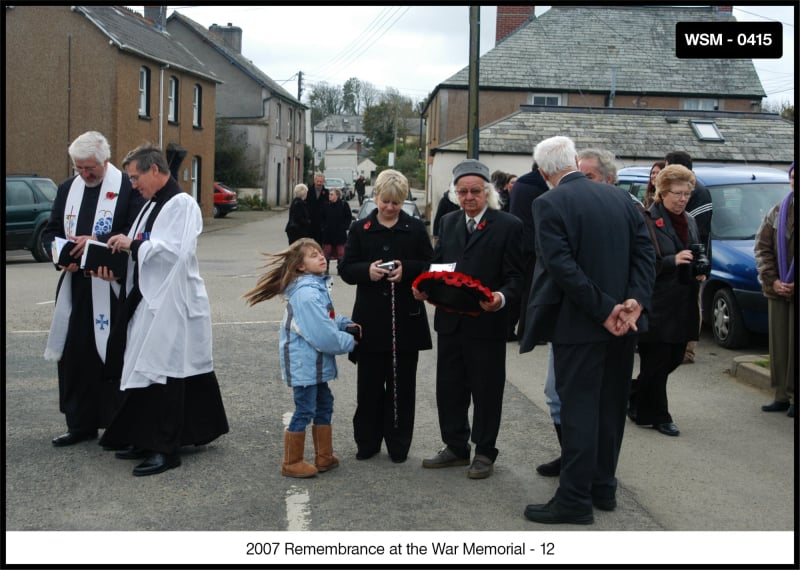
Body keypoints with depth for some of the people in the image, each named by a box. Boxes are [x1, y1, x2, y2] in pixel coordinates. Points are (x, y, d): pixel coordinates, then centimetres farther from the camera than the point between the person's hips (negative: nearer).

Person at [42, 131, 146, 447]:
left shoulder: (128, 187, -7)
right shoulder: (67, 188, 13)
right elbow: (50, 231, 14)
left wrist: (97, 242, -22)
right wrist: (60, 255, -6)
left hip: (111, 288, -6)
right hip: (74, 285, 6)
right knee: (73, 355, 9)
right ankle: (80, 424, 21)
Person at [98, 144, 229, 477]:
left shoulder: (182, 204, -12)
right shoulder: (151, 205, 17)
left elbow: (176, 250, -23)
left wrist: (133, 244, -14)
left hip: (171, 304, -9)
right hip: (149, 300, 9)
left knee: (164, 374, -4)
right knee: (146, 371, 12)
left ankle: (166, 450, 4)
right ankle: (149, 441, 23)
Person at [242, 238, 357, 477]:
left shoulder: (317, 285, 8)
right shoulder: (306, 293, -24)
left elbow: (327, 318, 20)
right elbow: (322, 333, -26)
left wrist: (344, 323, 2)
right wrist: (349, 342, -12)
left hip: (316, 363, 10)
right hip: (304, 363, -10)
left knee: (324, 406, 17)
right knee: (305, 410, 0)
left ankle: (324, 457, 28)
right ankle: (291, 463, 13)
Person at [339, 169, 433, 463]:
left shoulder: (416, 229, 3)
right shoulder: (361, 229, 5)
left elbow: (430, 266, 3)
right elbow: (345, 269, 4)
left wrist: (407, 269, -16)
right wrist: (367, 271, -16)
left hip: (406, 318, 0)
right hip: (371, 318, 1)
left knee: (402, 383, 6)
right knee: (369, 383, 7)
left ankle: (398, 444, 18)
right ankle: (367, 441, 20)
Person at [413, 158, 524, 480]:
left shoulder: (508, 226, -6)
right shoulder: (448, 223, 12)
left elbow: (515, 276, -9)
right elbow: (438, 263, 13)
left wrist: (502, 297, -28)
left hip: (487, 323, -5)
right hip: (450, 321, 6)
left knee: (486, 390, 6)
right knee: (449, 388, 13)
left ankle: (484, 453, 20)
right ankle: (455, 447, 29)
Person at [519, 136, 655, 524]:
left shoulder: (549, 204, -11)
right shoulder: (619, 196, 7)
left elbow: (562, 266, -19)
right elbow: (645, 251, 1)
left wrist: (604, 310, -15)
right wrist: (635, 301, -7)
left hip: (579, 323, -6)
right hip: (623, 323, 6)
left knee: (579, 408, -1)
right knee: (611, 405, 15)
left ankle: (575, 499, 4)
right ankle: (603, 487, 26)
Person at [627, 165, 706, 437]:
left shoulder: (689, 221, 14)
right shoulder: (647, 220, -11)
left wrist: (700, 272, 3)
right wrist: (672, 261, -23)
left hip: (684, 305, 8)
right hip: (657, 305, -8)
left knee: (674, 358, 13)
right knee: (656, 361, 0)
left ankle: (633, 394, 34)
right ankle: (656, 416, 15)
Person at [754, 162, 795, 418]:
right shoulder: (777, 212, 9)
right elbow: (762, 246, 7)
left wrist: (792, 284, -14)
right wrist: (772, 280, -4)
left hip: (792, 290, -4)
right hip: (778, 291, 4)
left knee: (793, 345, -2)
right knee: (779, 344, 7)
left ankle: (793, 396, 4)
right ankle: (782, 396, 14)